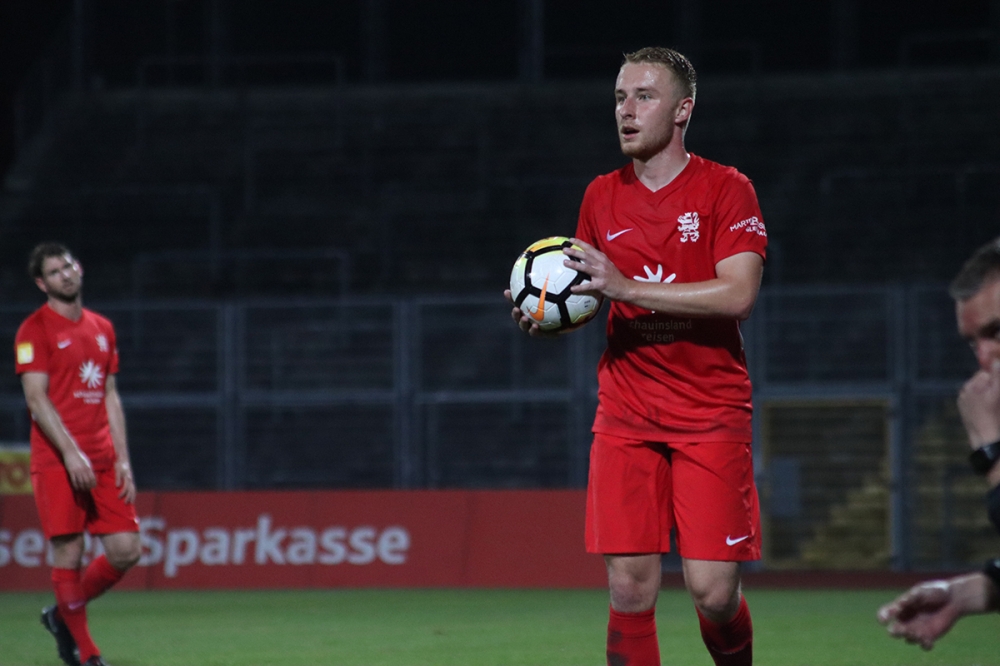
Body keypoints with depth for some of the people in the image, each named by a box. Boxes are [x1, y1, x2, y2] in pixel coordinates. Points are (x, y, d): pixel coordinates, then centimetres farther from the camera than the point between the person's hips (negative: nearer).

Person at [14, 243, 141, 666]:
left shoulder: (102, 328, 16)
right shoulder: (35, 330, -3)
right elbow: (37, 399, -10)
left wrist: (123, 460, 9)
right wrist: (71, 453, -19)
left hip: (102, 460, 6)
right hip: (57, 459, -6)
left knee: (125, 551, -1)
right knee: (68, 554, -6)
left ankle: (62, 615, 21)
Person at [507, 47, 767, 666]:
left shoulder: (725, 189, -4)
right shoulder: (602, 196, 11)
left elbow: (738, 295, -16)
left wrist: (626, 287, -20)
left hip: (711, 414, -3)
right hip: (626, 416, 3)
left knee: (714, 593, -8)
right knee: (631, 591, -6)